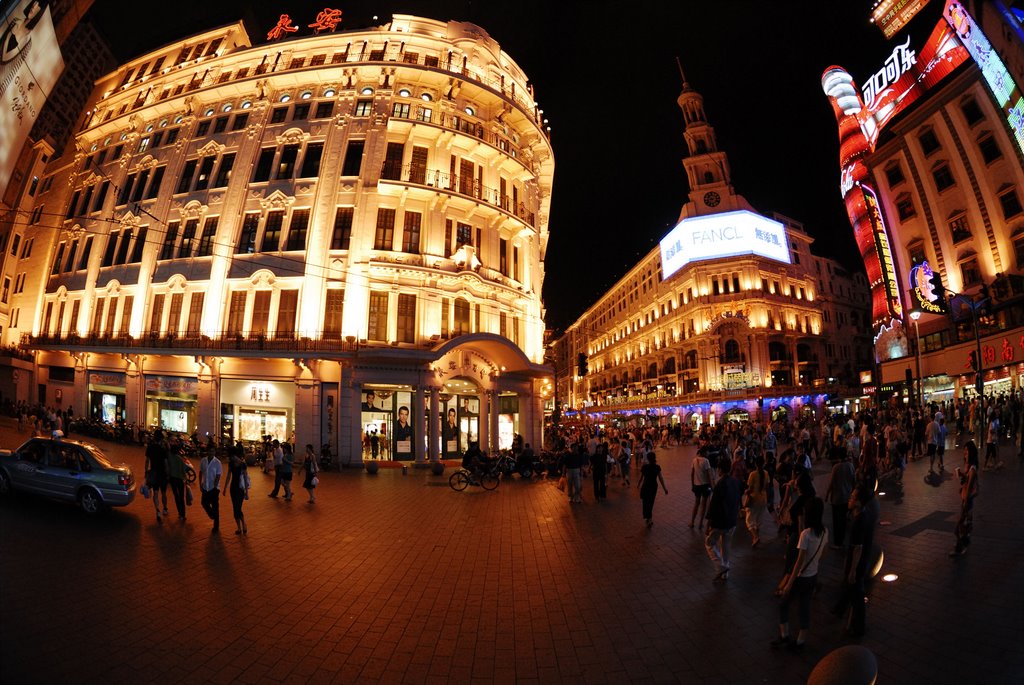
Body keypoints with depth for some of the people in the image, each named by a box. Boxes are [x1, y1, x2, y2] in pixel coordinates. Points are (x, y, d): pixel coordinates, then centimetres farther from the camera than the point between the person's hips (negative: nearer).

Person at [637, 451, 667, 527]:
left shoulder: (644, 467, -17)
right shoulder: (657, 467, -11)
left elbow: (641, 477, -7)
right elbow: (661, 478, -8)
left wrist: (638, 485, 10)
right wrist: (664, 488, 2)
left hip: (646, 486, -3)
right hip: (654, 486, 3)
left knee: (646, 502, 10)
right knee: (651, 502, 21)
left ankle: (649, 519, 0)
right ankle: (649, 517, 33)